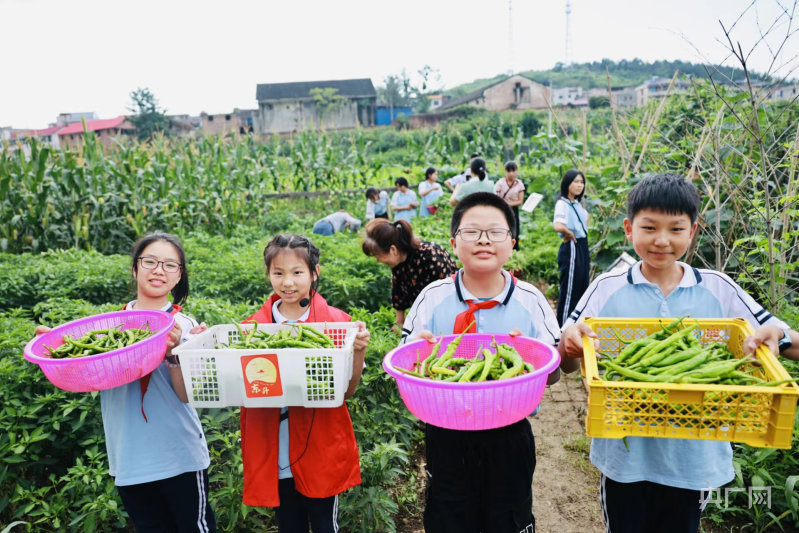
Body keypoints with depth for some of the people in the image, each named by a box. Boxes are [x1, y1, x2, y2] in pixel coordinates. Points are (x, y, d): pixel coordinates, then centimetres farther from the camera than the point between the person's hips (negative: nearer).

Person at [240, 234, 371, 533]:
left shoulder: (336, 322, -8)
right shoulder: (252, 328, -2)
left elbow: (348, 391, -5)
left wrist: (359, 351, -22)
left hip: (321, 452, -2)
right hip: (274, 456, 2)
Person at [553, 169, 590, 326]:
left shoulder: (578, 204, 12)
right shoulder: (562, 204, -16)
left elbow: (584, 219, 33)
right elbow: (557, 226, -35)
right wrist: (569, 233, -17)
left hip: (583, 247, 10)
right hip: (572, 249, -10)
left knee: (582, 289, 17)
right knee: (569, 290, -2)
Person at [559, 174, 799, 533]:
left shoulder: (719, 289, -5)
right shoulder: (607, 288, -8)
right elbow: (566, 359, -8)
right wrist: (571, 342, -30)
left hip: (693, 457, 1)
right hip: (626, 455, -1)